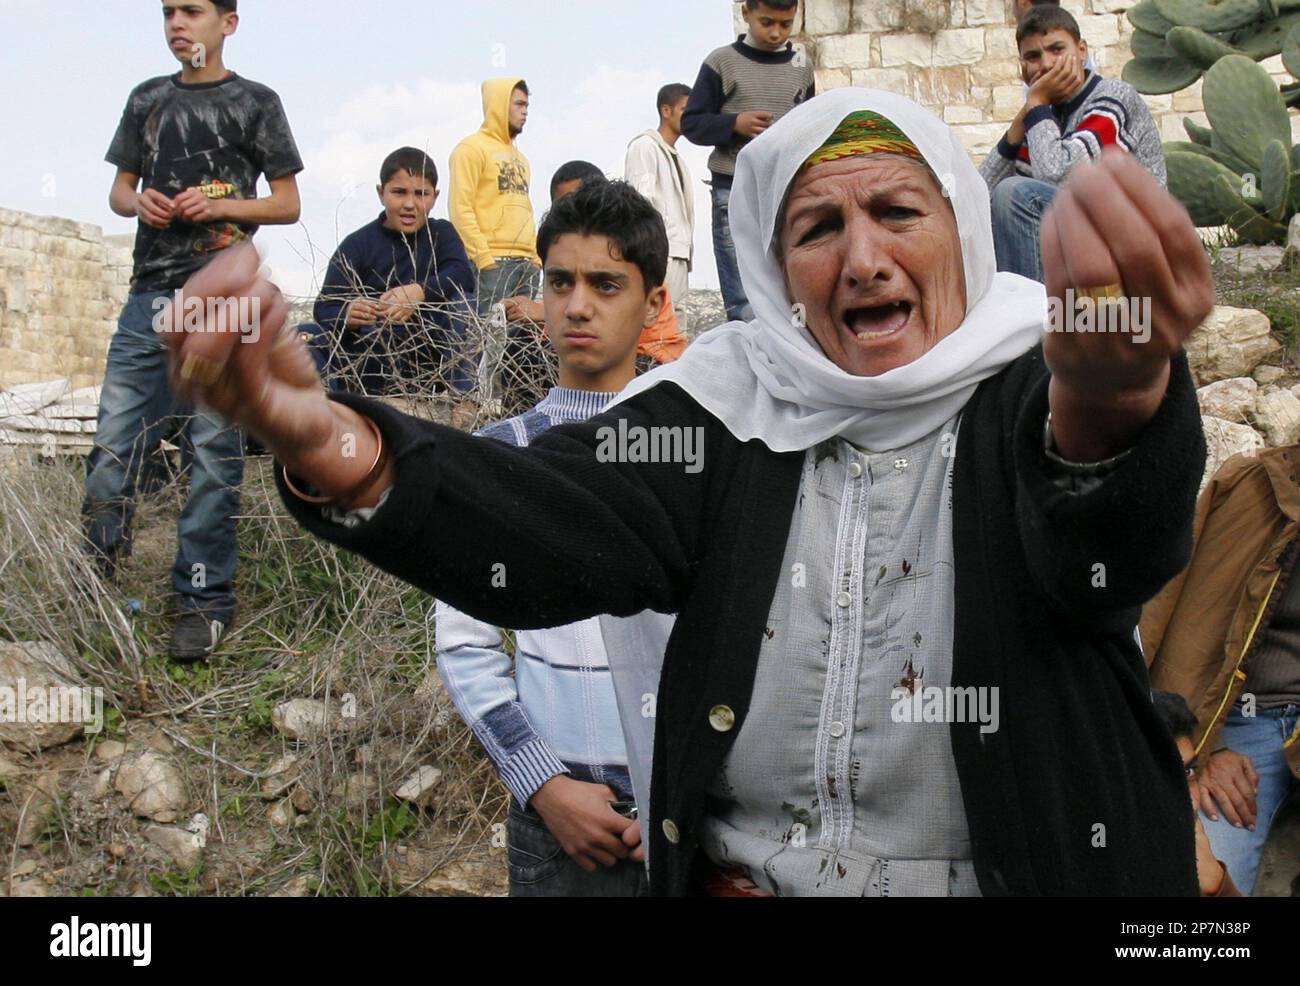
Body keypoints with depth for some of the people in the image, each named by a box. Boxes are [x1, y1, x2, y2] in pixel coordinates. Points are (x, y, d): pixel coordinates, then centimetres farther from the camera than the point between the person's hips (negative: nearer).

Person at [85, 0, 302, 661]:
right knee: (113, 447, 1)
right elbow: (119, 190, 22)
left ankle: (204, 600, 2)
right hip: (149, 295, 4)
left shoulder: (254, 103, 7)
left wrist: (220, 205, -11)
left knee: (212, 454, -4)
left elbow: (288, 205, 5)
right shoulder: (147, 99, 18)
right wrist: (139, 201, -1)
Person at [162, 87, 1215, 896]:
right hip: (734, 873, 2)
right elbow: (556, 530, -13)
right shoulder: (731, 409, 2)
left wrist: (1108, 403, -45)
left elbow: (1107, 551, -23)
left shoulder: (1031, 392, -3)